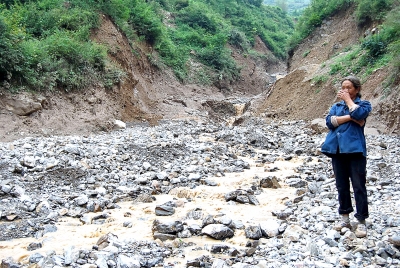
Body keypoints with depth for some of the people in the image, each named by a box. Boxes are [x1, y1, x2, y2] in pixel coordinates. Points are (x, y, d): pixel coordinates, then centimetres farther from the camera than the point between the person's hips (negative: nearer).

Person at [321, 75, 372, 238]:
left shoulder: (364, 104, 8)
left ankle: (361, 221, 3)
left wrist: (348, 99, -2)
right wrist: (350, 118, -11)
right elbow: (329, 121, -2)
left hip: (355, 149, -4)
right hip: (337, 149, 4)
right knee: (341, 185, 11)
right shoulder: (336, 106, 17)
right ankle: (345, 217, 22)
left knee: (358, 186, -3)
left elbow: (358, 114, -16)